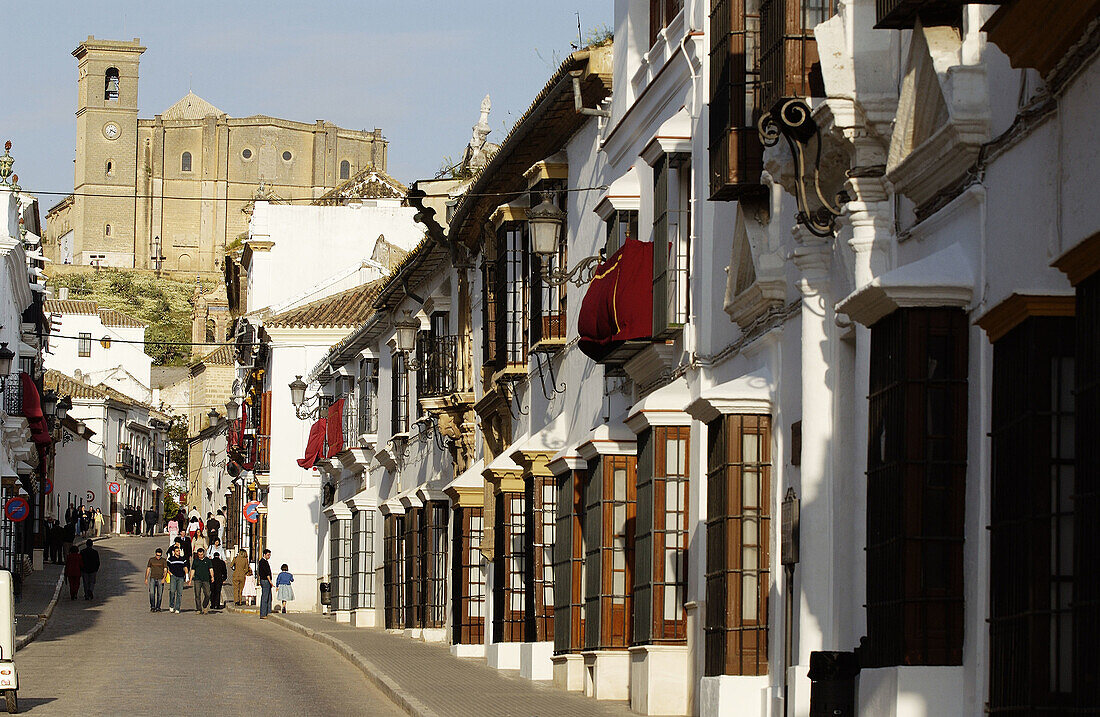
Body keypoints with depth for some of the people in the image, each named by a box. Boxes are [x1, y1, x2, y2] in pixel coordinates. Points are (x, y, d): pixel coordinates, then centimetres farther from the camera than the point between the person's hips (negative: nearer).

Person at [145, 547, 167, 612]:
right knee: (152, 593, -11)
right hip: (152, 578, 0)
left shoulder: (164, 560, 1)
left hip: (160, 579, 0)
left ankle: (158, 608, 11)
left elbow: (165, 570, -5)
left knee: (159, 594, 2)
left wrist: (164, 578, -19)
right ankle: (152, 607, -4)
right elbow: (148, 569, 11)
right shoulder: (151, 560, 6)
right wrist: (146, 579, 7)